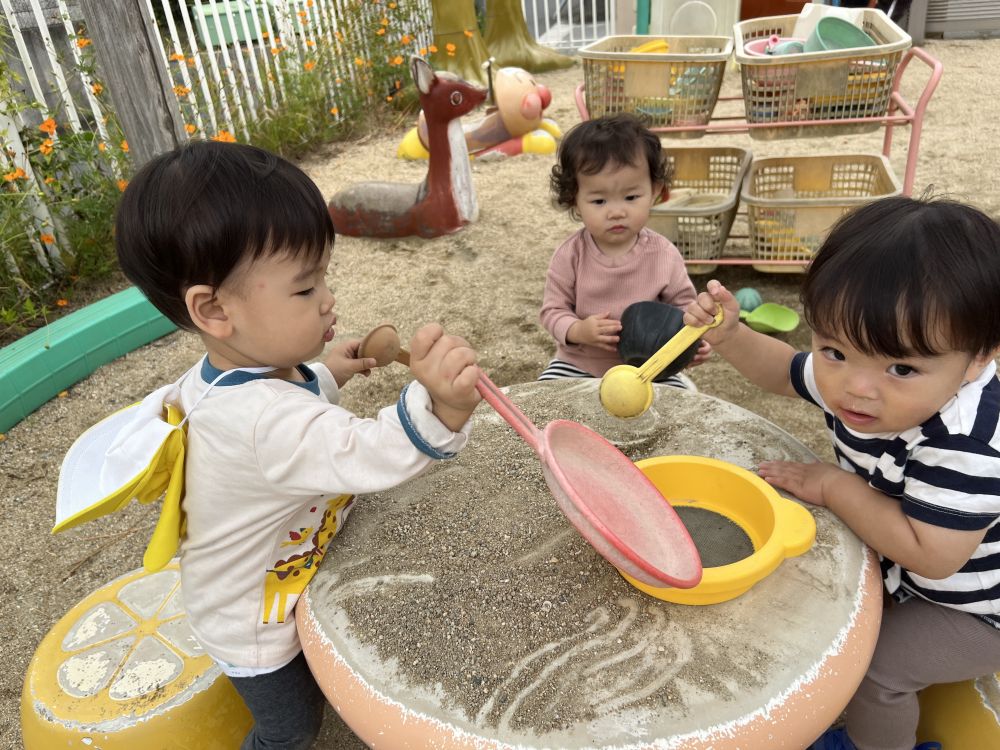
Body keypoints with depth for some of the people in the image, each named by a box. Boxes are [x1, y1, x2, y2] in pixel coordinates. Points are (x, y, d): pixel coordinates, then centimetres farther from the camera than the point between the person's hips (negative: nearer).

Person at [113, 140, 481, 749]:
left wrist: (326, 375, 6)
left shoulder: (224, 374, -12)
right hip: (259, 630, -8)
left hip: (283, 589, 8)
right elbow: (370, 456, -61)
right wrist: (440, 406, -76)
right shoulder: (266, 420, -45)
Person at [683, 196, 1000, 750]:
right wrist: (729, 336, -17)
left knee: (877, 665, -13)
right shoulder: (846, 374, -19)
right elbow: (785, 371, 2)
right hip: (893, 555, 7)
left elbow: (930, 554, -41)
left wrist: (834, 486, -31)